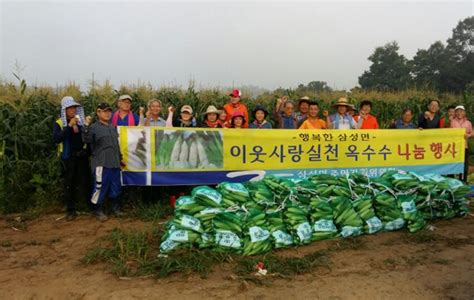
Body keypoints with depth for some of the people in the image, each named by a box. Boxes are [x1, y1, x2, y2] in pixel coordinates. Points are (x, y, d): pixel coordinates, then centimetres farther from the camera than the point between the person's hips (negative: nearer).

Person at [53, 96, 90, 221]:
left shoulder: (81, 122, 5)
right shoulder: (59, 123, 0)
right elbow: (56, 139, -18)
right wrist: (69, 126, -21)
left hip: (82, 157, 1)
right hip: (67, 158, -1)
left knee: (84, 182, 4)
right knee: (68, 184, 4)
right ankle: (71, 210, 13)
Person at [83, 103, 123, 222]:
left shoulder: (112, 127, 16)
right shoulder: (94, 127, -5)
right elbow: (86, 140, -22)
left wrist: (120, 158, 23)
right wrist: (86, 126, -35)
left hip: (114, 163, 7)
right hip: (101, 163, -6)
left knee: (116, 187, 12)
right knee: (100, 186, -2)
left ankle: (116, 208, 26)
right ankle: (99, 211, 12)